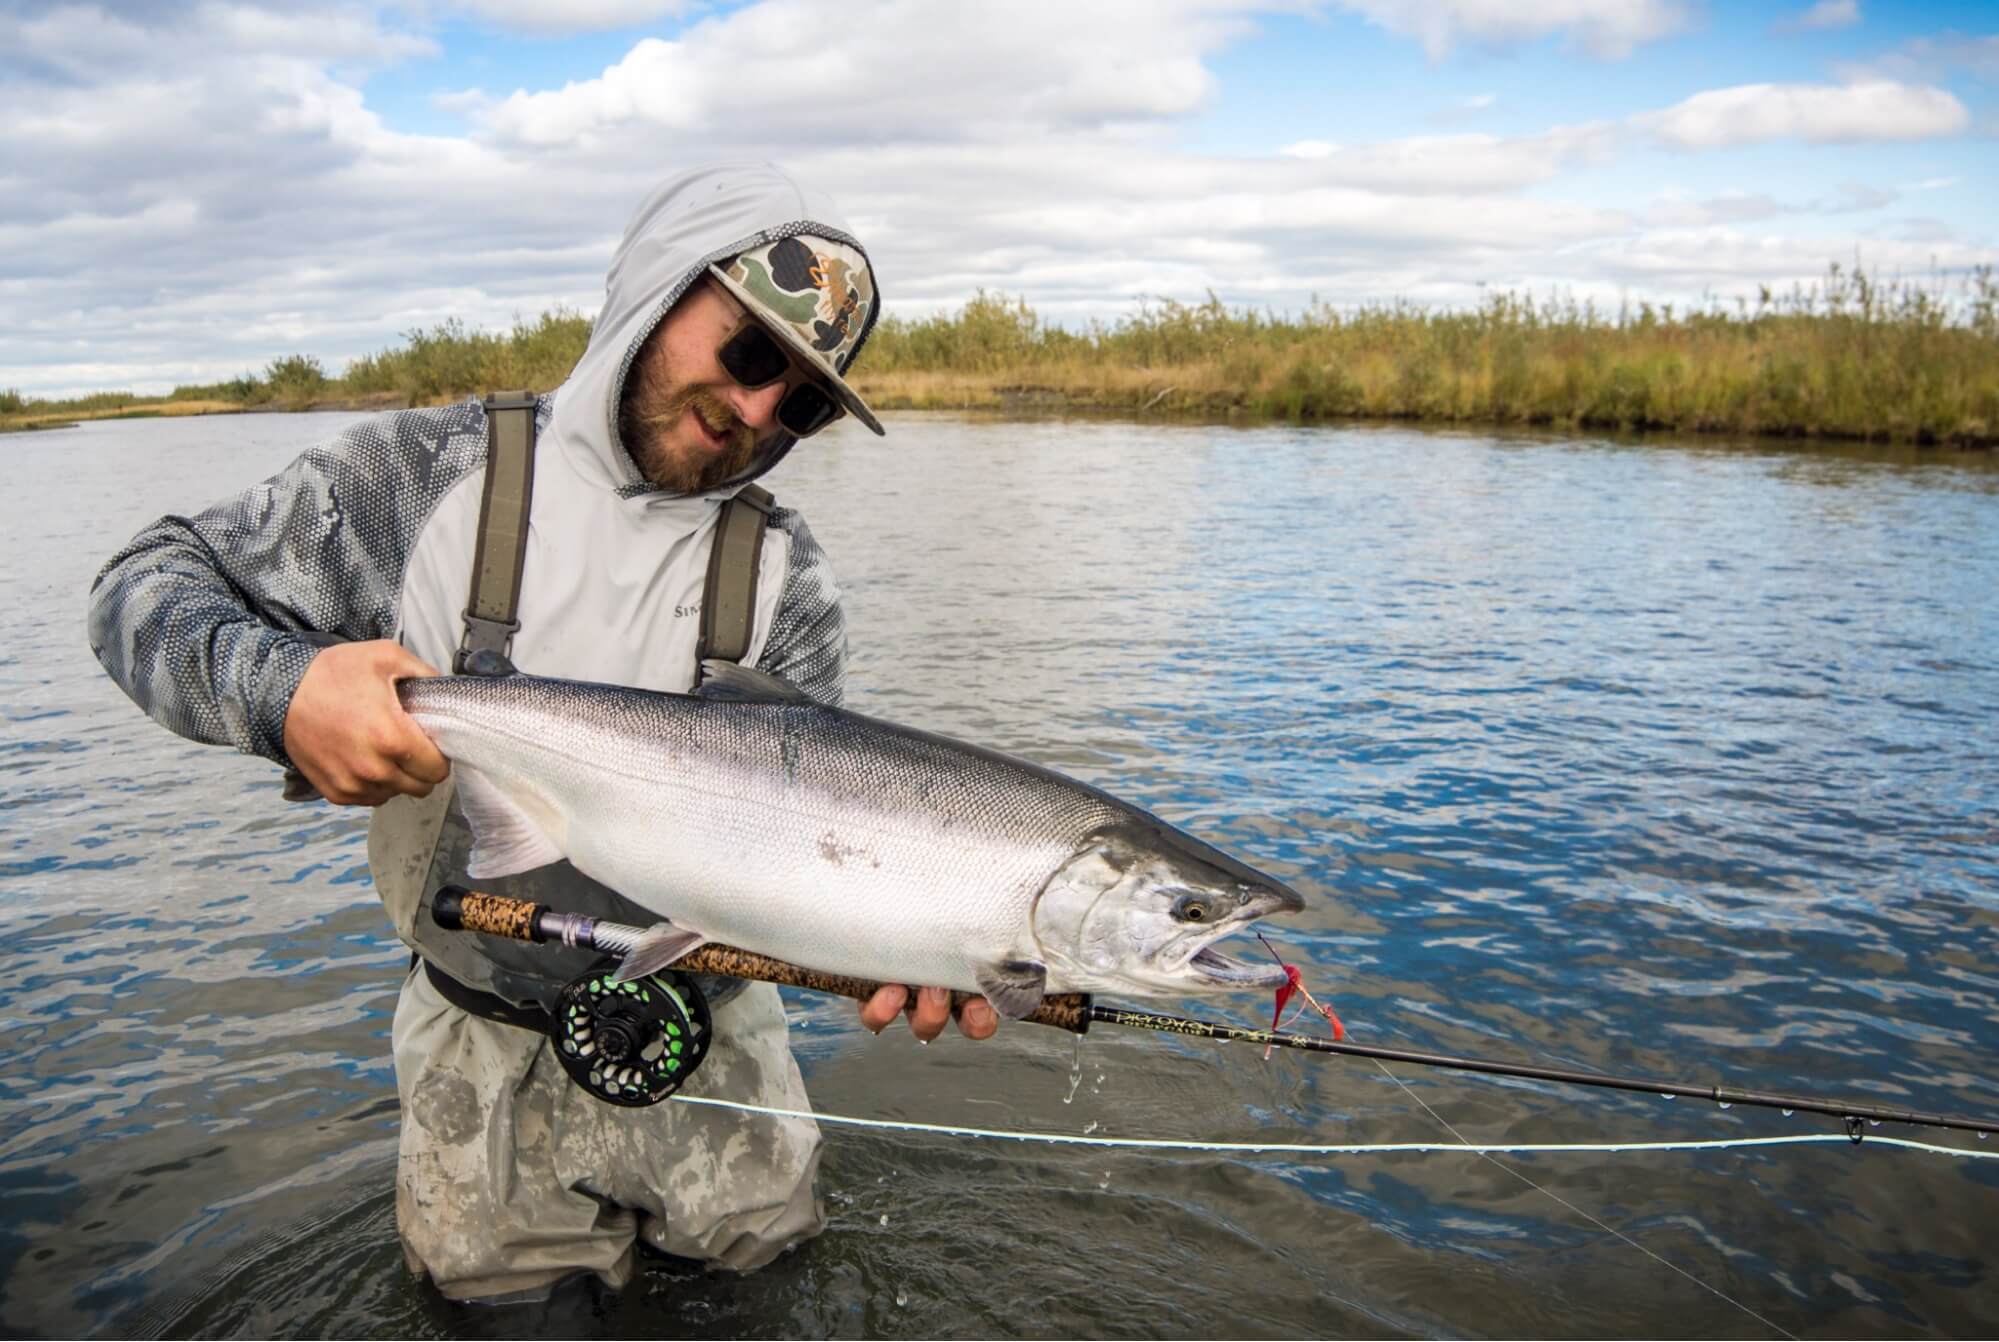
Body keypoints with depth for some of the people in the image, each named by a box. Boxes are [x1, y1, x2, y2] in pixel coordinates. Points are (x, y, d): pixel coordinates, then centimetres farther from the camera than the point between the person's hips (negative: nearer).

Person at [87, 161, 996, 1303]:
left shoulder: (786, 581, -11)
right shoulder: (438, 473, -13)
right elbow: (148, 584, -10)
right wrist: (280, 687, -32)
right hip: (481, 1025, -1)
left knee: (762, 1232, 14)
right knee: (491, 1275, 10)